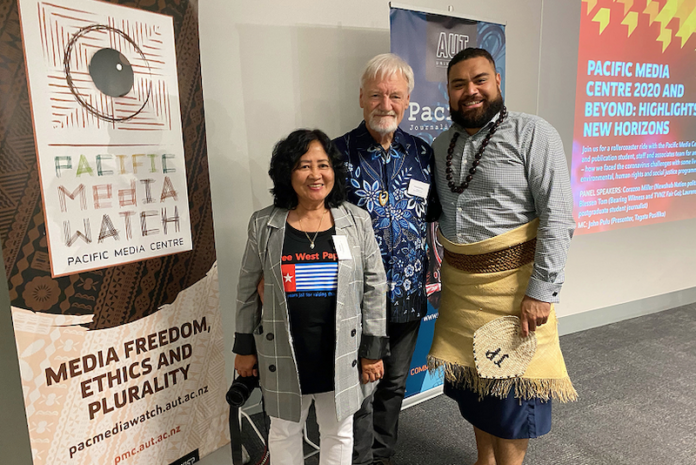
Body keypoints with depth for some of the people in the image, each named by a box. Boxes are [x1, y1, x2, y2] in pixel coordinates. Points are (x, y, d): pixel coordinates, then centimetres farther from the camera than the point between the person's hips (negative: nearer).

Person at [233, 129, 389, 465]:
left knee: (338, 433, 20)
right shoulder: (264, 225, -4)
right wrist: (244, 347, 7)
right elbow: (247, 290, 4)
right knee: (284, 432, 20)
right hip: (284, 355, 0)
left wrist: (373, 350, -2)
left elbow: (374, 288, -2)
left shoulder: (357, 221, -5)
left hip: (341, 354, 0)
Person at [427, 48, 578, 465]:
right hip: (458, 282, 5)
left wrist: (542, 291, -17)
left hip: (512, 281, -5)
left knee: (512, 387, 6)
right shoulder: (441, 145, 10)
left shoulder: (533, 134, -8)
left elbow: (558, 216, -13)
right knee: (472, 379, 17)